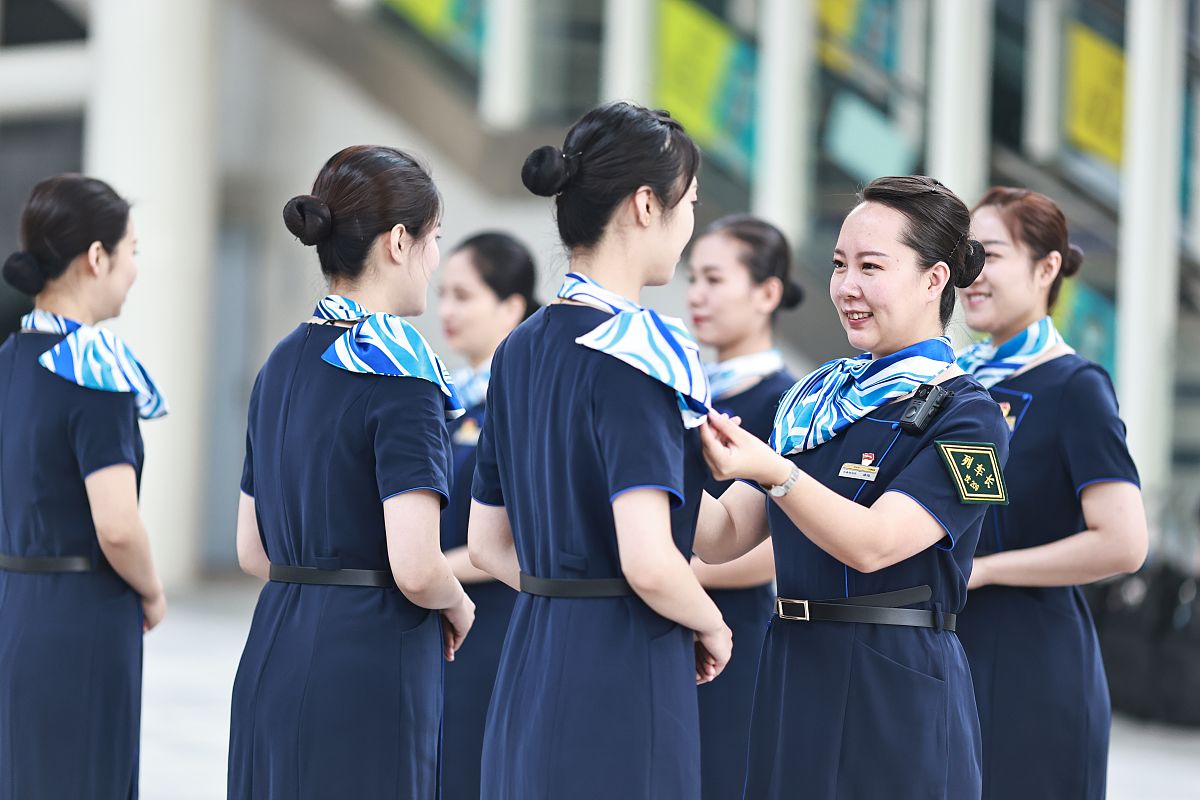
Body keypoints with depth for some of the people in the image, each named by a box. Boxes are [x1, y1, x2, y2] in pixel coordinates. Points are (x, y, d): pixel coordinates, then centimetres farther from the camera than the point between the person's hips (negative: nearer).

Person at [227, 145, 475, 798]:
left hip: (272, 660, 8)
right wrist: (457, 607, 0)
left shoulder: (281, 364, 11)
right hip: (369, 670, -8)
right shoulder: (402, 376, -13)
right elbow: (416, 568, -19)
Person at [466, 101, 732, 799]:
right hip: (625, 682, -8)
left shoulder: (522, 349, 11)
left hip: (531, 665, 9)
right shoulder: (639, 351, -14)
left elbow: (487, 543, 17)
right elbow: (649, 563, -22)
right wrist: (713, 628, -4)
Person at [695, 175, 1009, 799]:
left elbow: (873, 543, -21)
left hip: (897, 698, -6)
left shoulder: (966, 416, -8)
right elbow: (724, 536, 8)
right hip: (792, 679, 6)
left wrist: (773, 471, -33)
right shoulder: (815, 397, 12)